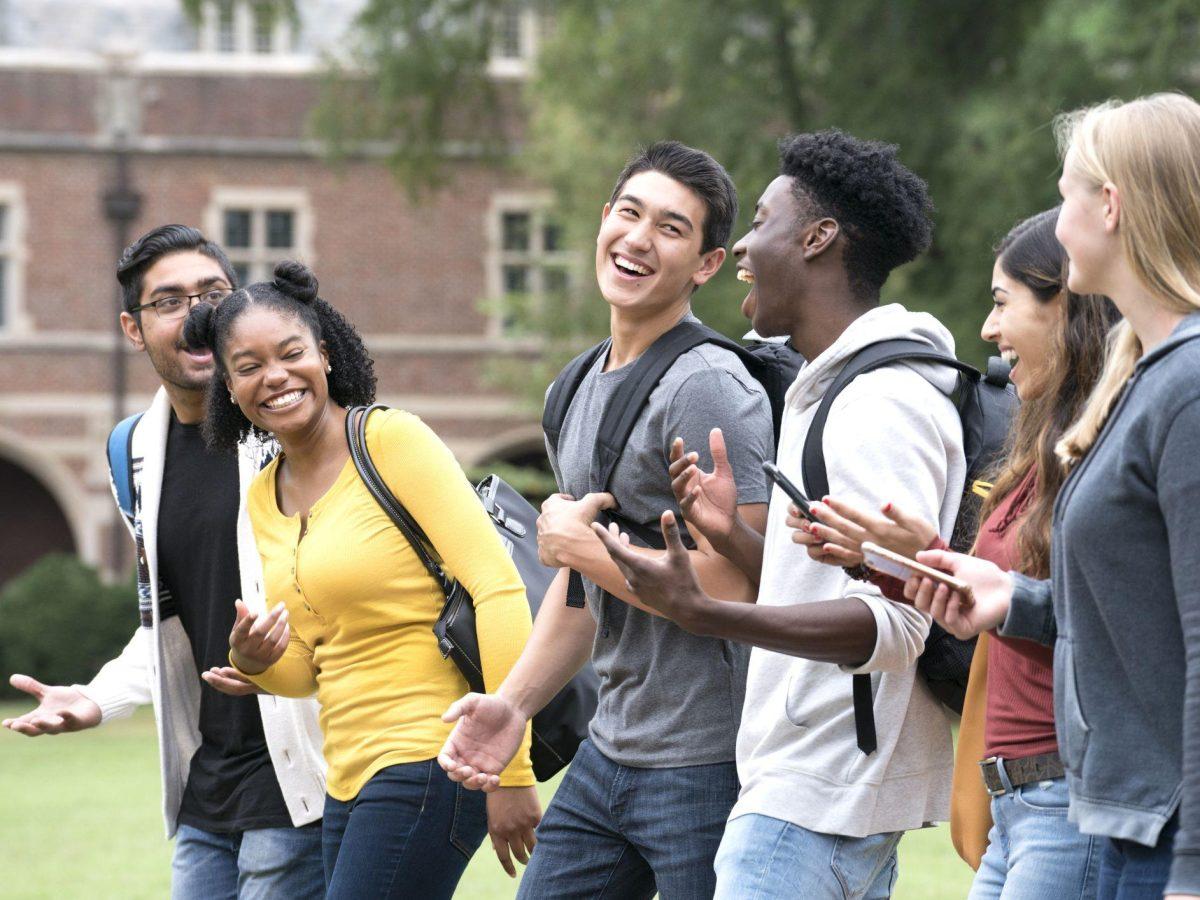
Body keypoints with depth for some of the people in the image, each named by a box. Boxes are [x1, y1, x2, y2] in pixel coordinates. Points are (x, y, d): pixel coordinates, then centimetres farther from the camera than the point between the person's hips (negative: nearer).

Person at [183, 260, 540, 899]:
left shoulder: (391, 439, -10)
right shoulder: (262, 500, 13)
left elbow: (500, 591, -16)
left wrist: (510, 770, -20)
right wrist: (255, 662, -4)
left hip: (428, 764, -8)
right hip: (350, 783, 8)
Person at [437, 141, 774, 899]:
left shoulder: (708, 389, -14)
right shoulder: (579, 390, 16)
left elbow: (729, 588, -22)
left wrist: (581, 545, -11)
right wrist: (514, 700, 13)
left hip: (706, 765, -9)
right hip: (609, 753, 9)